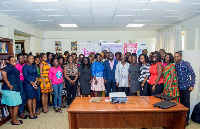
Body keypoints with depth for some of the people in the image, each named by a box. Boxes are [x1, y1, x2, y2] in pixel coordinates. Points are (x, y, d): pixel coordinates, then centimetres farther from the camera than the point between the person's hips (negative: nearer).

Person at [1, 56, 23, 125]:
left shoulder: (12, 67, 13)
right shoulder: (9, 67, -15)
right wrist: (8, 84, -26)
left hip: (13, 89, 9)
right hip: (11, 90, -9)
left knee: (11, 105, 17)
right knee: (16, 105, 1)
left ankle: (13, 119, 28)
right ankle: (14, 121, 12)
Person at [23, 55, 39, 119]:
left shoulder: (34, 66, 13)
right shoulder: (25, 67, -5)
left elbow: (36, 75, 11)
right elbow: (26, 76, -10)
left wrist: (35, 82, -5)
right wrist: (32, 83, -10)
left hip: (35, 83, 6)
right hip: (28, 84, -6)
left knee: (34, 98, 8)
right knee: (30, 98, -3)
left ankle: (34, 112, 17)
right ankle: (30, 113, 6)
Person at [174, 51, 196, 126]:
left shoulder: (186, 64, -10)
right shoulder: (175, 65, 5)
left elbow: (192, 74, -9)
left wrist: (192, 85, -12)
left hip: (186, 86, -5)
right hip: (179, 87, 5)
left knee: (186, 103, 0)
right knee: (181, 102, 11)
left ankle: (186, 120, 11)